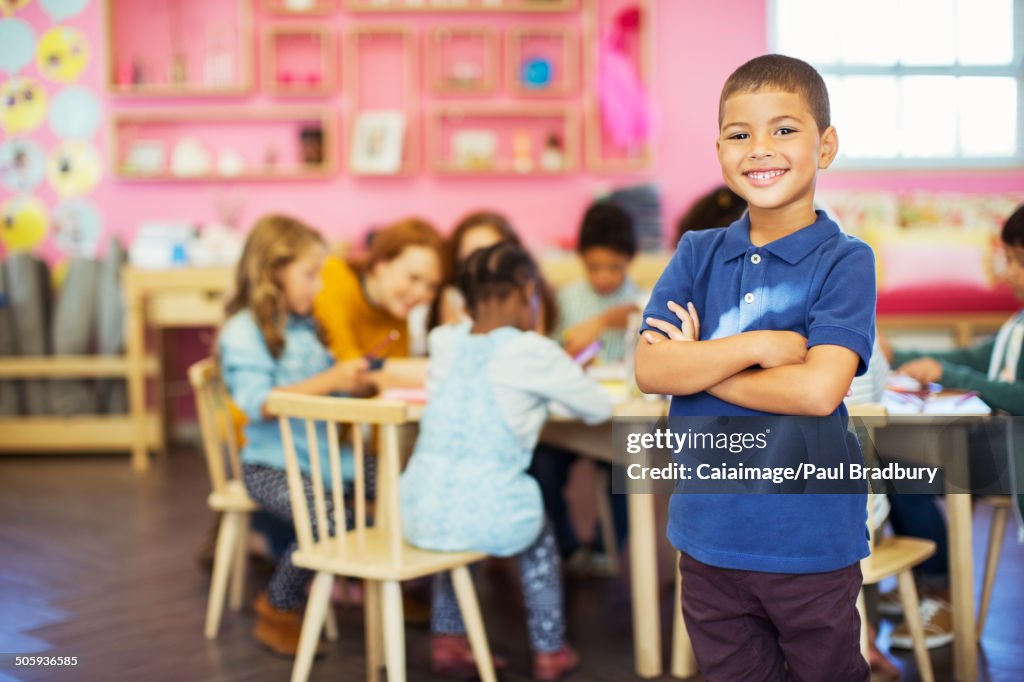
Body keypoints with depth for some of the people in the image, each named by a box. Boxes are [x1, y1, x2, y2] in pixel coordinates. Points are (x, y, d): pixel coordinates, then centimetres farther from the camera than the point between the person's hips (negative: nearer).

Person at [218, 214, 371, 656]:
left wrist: (351, 379, 2)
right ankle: (278, 612, -5)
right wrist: (330, 380, -26)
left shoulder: (304, 326, 14)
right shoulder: (243, 332, -9)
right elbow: (259, 404, -21)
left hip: (320, 454, 7)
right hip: (270, 464, -7)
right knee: (328, 519, -31)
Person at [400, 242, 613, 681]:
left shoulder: (444, 343, 8)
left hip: (421, 516, 4)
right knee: (538, 537, 29)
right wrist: (570, 378, 25)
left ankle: (447, 640, 36)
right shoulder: (533, 353, -7)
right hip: (488, 518, -4)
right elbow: (598, 409, 5)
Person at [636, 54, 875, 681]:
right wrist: (758, 346, -19)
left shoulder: (845, 261, -9)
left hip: (811, 540, -3)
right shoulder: (698, 254, 2)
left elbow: (818, 389, -22)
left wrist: (697, 364, -13)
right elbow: (649, 369, -9)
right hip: (710, 534, 4)